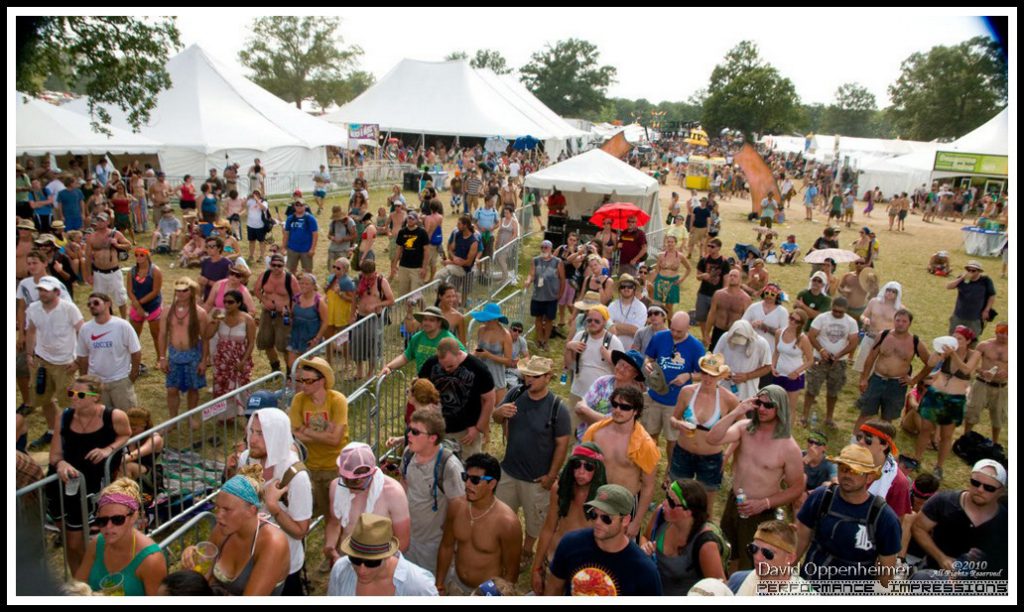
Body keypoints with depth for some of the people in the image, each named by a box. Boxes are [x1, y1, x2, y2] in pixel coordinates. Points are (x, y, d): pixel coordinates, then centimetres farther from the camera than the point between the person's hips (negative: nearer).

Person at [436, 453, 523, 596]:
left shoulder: (506, 522, -28)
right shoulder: (456, 506, -13)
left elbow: (511, 572, -17)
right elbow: (446, 547, 2)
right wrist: (439, 585, 7)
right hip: (456, 584, 4)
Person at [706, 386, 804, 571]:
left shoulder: (789, 448, -19)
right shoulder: (744, 428, -11)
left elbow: (797, 488, -11)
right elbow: (712, 439, -26)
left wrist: (764, 503, -20)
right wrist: (735, 413, -33)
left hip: (760, 514, -4)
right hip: (733, 504, 5)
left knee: (749, 569, 11)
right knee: (730, 558, 28)